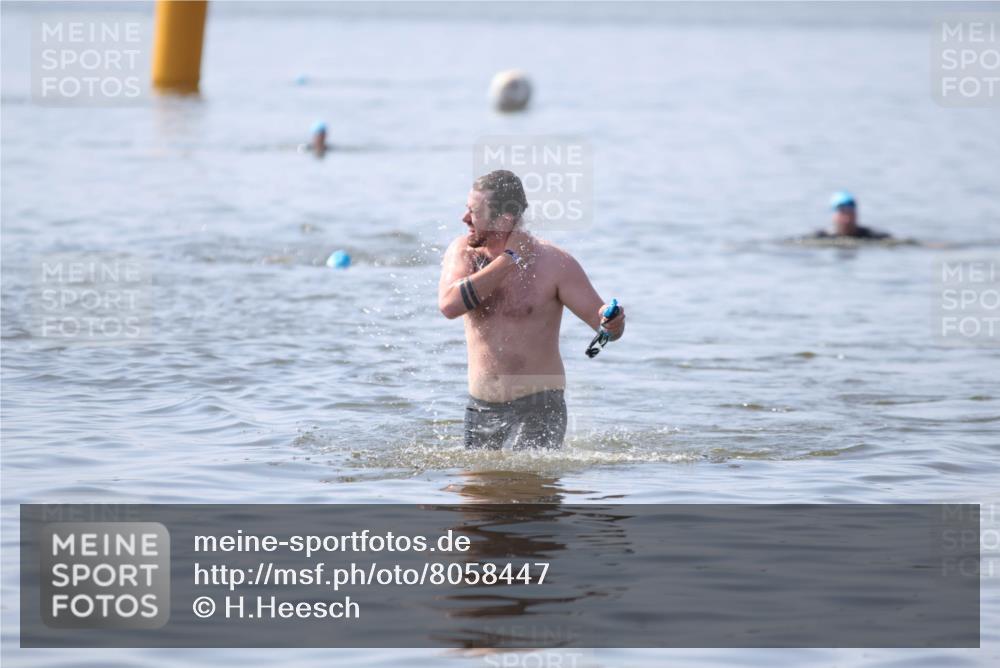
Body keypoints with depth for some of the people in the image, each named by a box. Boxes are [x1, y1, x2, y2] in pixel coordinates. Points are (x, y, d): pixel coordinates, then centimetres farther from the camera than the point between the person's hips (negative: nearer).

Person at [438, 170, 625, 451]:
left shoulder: (554, 263, -8)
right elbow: (449, 305, -18)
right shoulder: (464, 251, 1)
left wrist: (613, 321, -33)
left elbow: (601, 320, -7)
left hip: (537, 410, -4)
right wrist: (509, 258, -15)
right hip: (480, 411, 4)